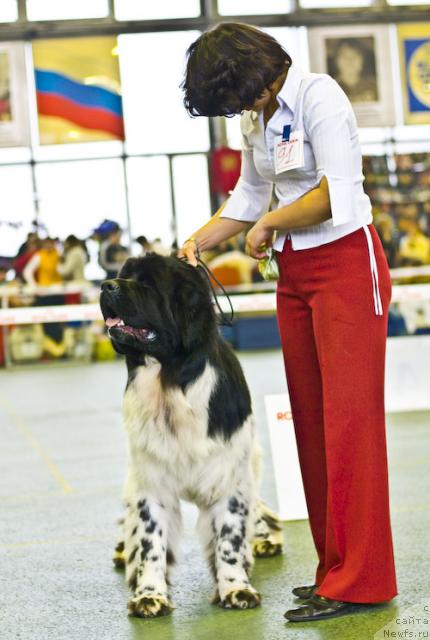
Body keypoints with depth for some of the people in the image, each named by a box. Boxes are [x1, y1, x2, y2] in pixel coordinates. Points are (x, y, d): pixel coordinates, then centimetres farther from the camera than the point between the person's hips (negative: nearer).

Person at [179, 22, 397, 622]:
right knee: (311, 422, 7)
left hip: (346, 262, -8)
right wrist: (197, 241, 11)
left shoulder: (318, 96, -14)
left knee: (348, 421, -8)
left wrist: (268, 224, -10)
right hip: (294, 274, 8)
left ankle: (359, 579, -4)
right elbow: (250, 195, 23)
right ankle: (336, 568, 14)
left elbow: (336, 193, -23)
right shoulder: (257, 117, 12)